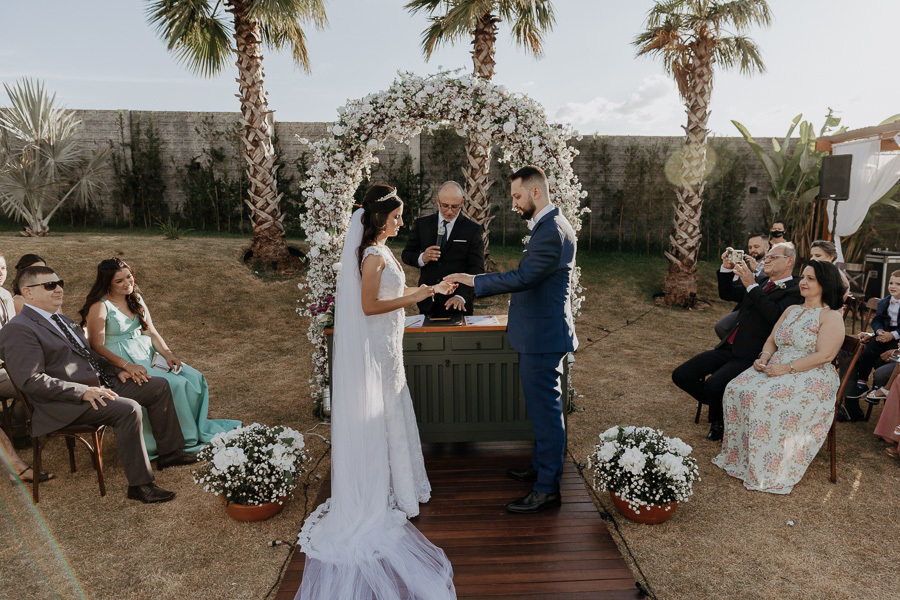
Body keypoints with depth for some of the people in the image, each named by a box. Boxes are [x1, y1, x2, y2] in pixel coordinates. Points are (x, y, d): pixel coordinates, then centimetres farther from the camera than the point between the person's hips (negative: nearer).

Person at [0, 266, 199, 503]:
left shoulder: (62, 320, 17)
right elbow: (31, 380, -21)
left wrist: (117, 371, 10)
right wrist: (83, 391, -27)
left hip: (100, 384, 10)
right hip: (67, 404, -10)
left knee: (159, 386, 5)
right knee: (128, 409, -31)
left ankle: (169, 452, 14)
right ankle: (139, 485, -22)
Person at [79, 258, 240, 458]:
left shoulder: (136, 298, 11)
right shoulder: (99, 306, -10)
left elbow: (151, 332, 11)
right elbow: (97, 346, -16)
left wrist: (167, 354, -6)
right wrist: (127, 365, -29)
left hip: (147, 355, 7)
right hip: (120, 363, -7)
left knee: (195, 378, -13)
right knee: (176, 384, -26)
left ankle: (198, 429, 2)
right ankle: (188, 441, -9)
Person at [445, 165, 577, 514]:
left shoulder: (552, 231, -20)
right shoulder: (549, 226, 14)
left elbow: (523, 277, -27)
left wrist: (474, 281, -21)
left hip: (542, 337, -11)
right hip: (540, 333, 11)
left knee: (545, 410, -1)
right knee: (543, 408, 21)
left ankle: (547, 489, 12)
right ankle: (541, 467, 37)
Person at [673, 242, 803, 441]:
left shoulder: (794, 290, -5)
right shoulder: (761, 282, 18)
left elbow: (775, 315, -22)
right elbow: (726, 294, 24)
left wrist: (752, 285, -21)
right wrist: (727, 268, 9)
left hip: (750, 356, -7)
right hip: (728, 348, 8)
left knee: (714, 385, -30)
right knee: (680, 375, -3)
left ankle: (719, 420, 5)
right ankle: (721, 406, 18)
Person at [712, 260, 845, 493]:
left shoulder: (831, 317, -4)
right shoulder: (791, 310, 20)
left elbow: (825, 355, -15)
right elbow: (771, 340, 20)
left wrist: (787, 368, -21)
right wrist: (764, 358, -3)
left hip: (811, 377, -7)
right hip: (775, 368, 7)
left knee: (765, 398, -32)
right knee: (737, 388, -19)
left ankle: (768, 472, -19)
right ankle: (737, 455, -10)